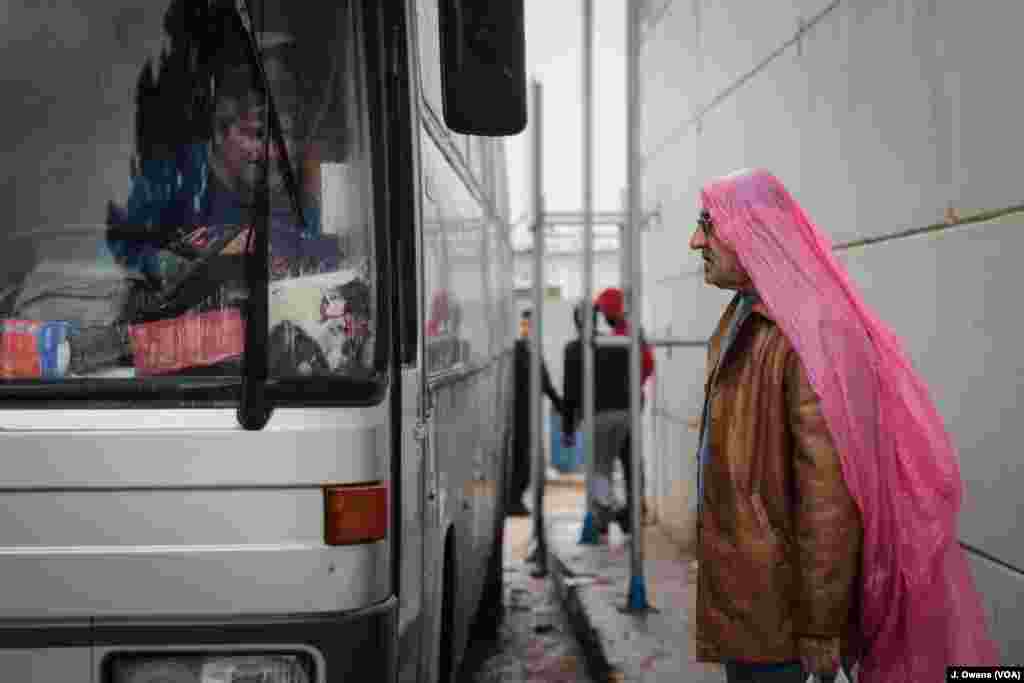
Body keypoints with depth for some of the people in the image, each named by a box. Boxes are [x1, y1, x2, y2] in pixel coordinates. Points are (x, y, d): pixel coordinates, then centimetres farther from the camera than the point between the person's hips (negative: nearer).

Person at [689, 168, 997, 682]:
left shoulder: (810, 334, -22)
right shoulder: (740, 320, 8)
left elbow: (828, 495, -23)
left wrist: (819, 627, -20)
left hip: (769, 600, -8)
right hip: (729, 582, 8)